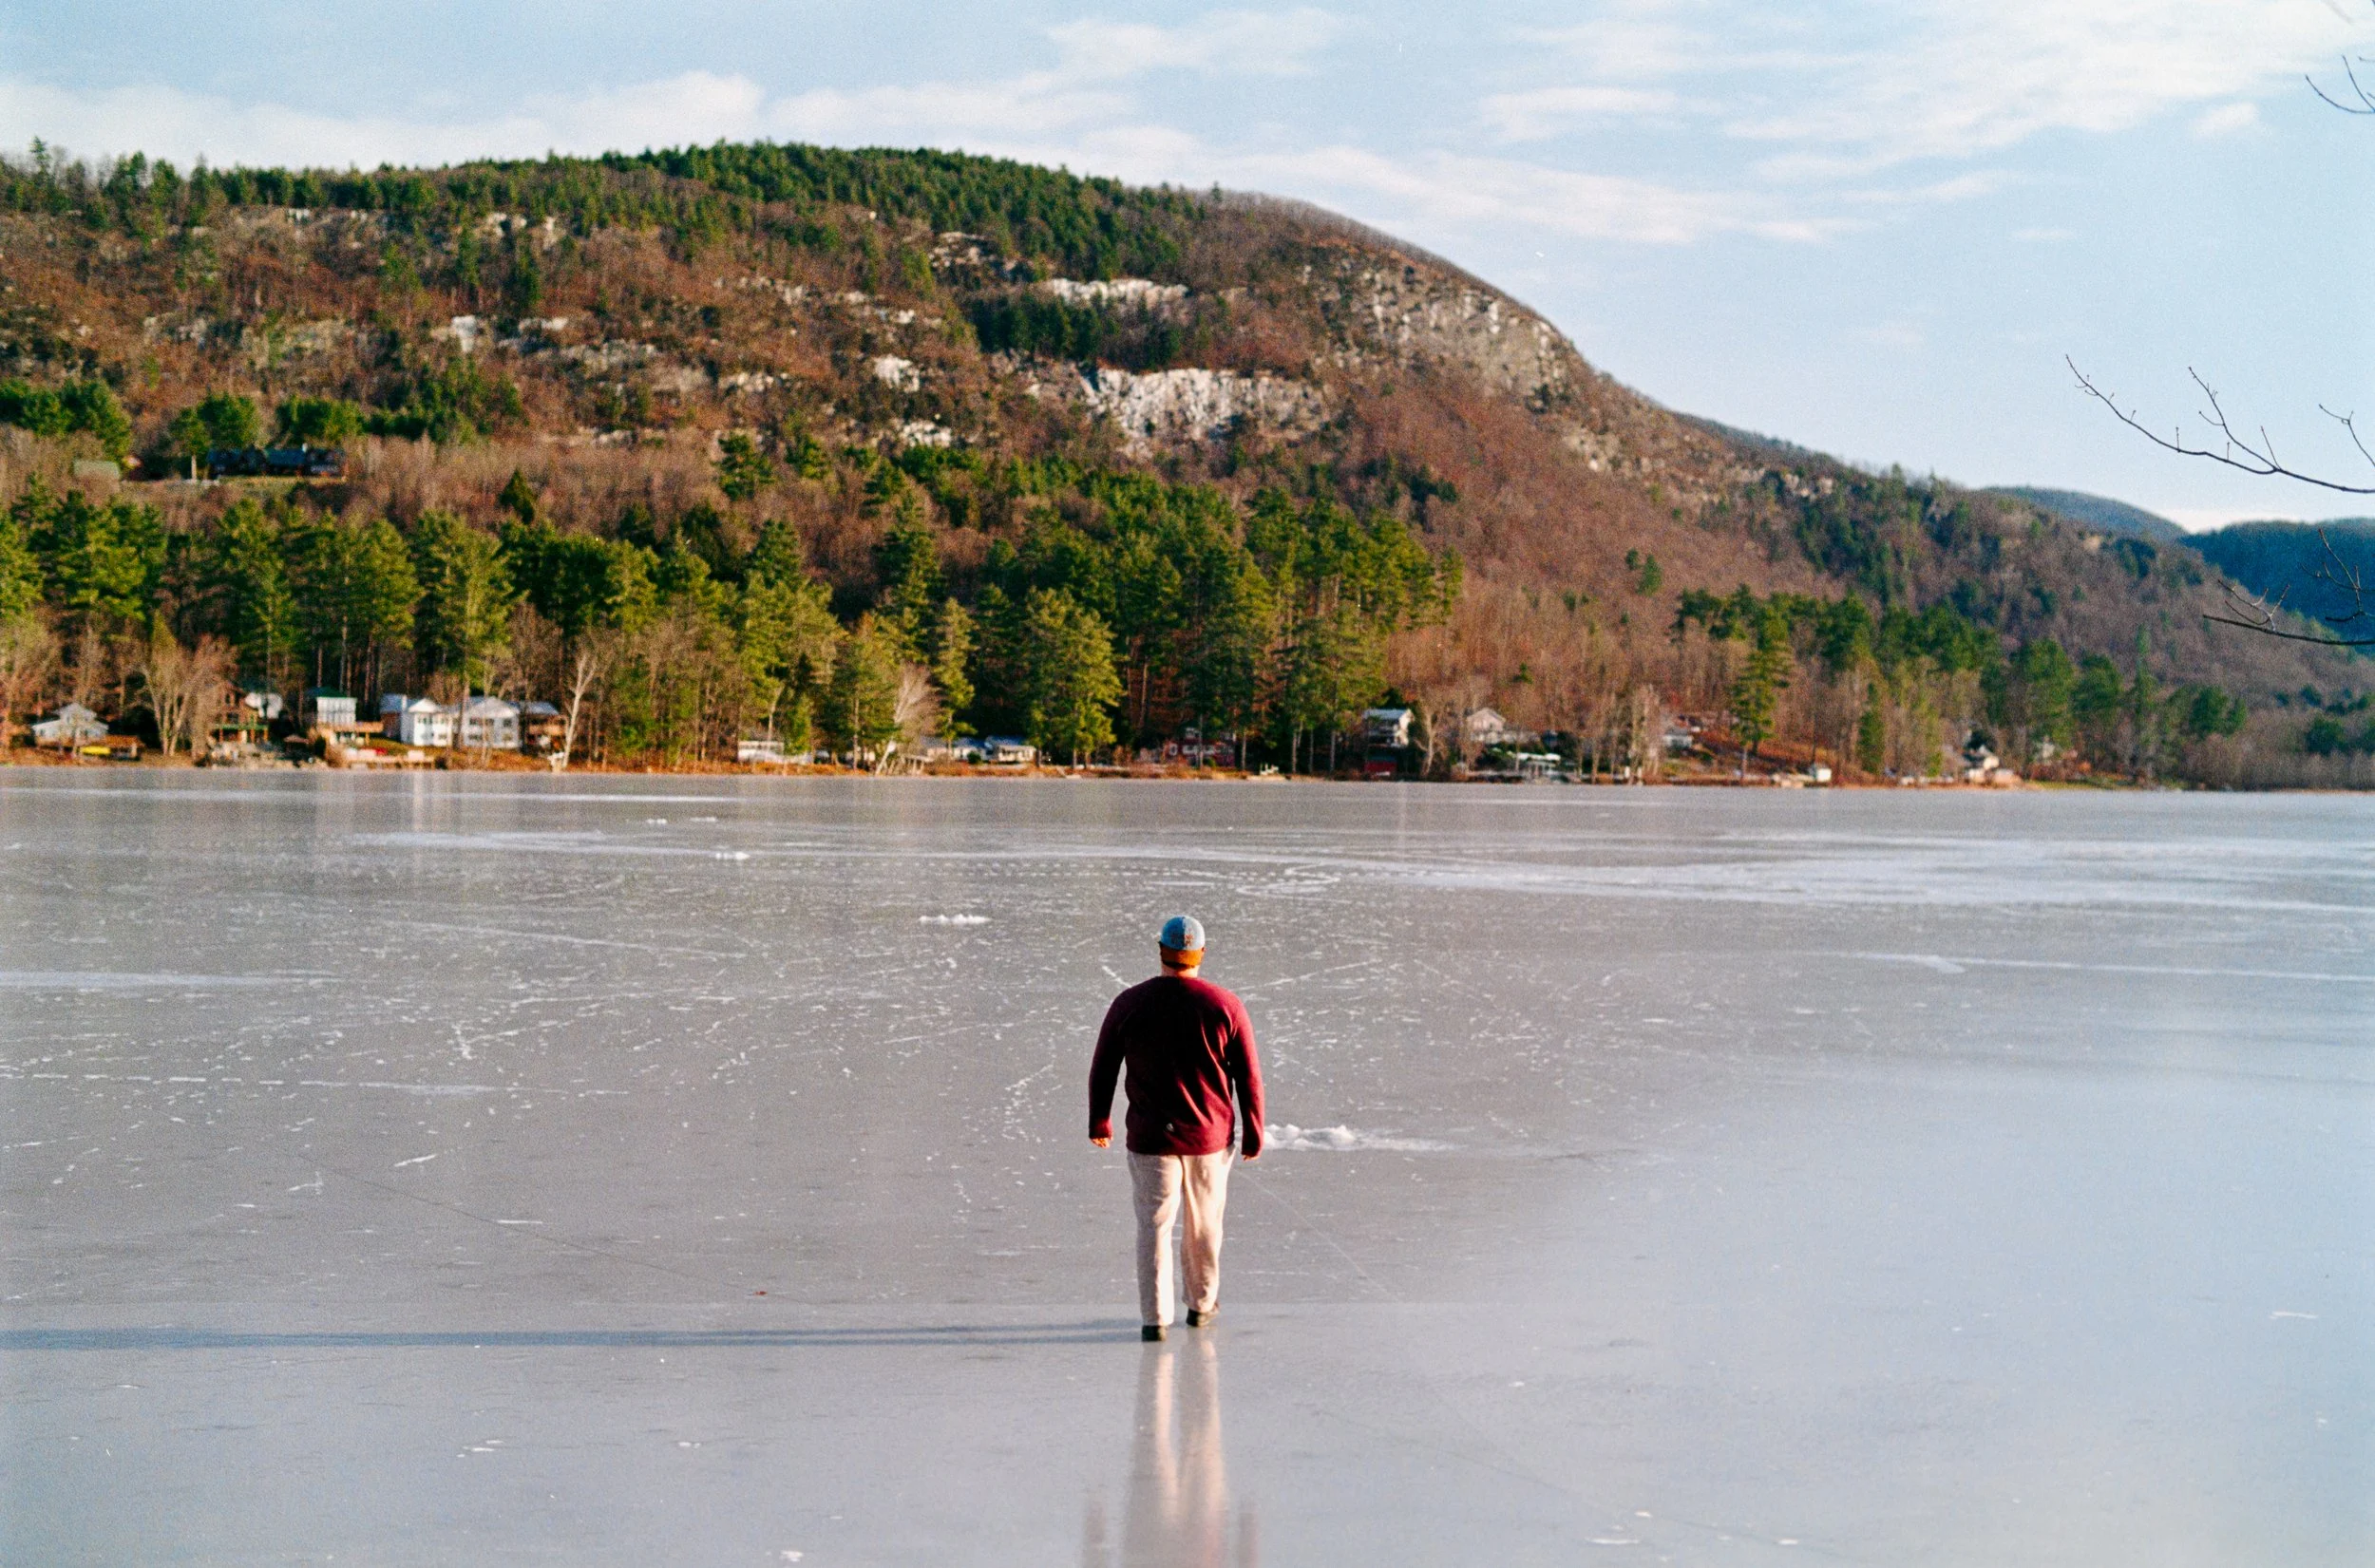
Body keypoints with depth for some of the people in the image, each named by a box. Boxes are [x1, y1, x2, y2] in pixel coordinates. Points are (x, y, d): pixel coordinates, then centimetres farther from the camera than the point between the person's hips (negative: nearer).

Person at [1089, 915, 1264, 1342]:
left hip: (1151, 1137, -1)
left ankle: (1155, 1318, -1)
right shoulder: (1225, 1006, -9)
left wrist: (1099, 1122, 15)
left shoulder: (1129, 1004, -7)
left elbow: (1102, 1070, 1)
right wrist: (1253, 1133, 6)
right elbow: (1249, 1078, -5)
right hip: (1210, 1136, 1)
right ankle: (1201, 1303, 33)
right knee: (1204, 1223, 18)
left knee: (1154, 1225, 6)